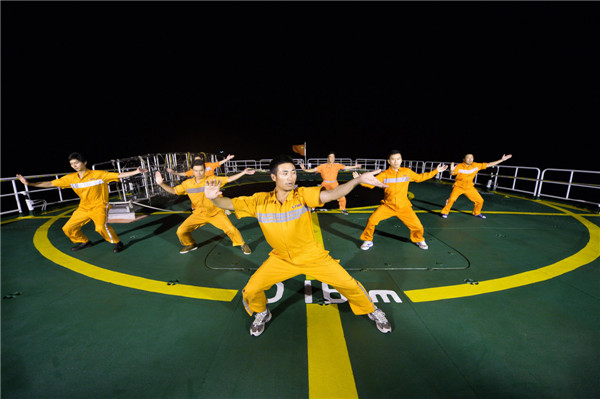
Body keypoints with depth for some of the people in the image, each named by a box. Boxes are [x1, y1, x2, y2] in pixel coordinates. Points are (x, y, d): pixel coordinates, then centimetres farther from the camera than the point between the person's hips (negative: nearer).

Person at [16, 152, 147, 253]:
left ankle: (117, 243, -8)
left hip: (99, 206, -7)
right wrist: (29, 183, 2)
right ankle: (84, 242, 34)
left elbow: (119, 175, -19)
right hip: (83, 207, 7)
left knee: (101, 227, -29)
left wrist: (136, 172, -30)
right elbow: (51, 184, 10)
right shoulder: (70, 178, 2)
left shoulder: (98, 174, -13)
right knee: (68, 228, 9)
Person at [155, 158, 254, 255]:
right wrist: (161, 184, -13)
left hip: (216, 213, -3)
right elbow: (173, 190, 4)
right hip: (199, 214, 3)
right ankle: (190, 245, 28)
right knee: (181, 231, -5)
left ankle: (242, 244, 11)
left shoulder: (212, 179, -12)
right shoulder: (187, 183, -3)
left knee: (230, 228, -17)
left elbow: (229, 179, -13)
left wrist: (243, 172, -21)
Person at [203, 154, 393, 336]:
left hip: (313, 257, -1)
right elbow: (230, 204, -14)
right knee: (251, 291, -3)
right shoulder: (260, 201, -14)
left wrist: (358, 179, -52)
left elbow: (330, 194, -36)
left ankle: (372, 311, 33)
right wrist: (213, 197, -36)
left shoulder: (303, 195, -21)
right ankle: (262, 314, 34)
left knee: (349, 284, -1)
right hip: (281, 259, 2)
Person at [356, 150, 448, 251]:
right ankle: (368, 241, 6)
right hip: (387, 206, -2)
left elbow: (419, 177, 17)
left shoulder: (407, 172, 1)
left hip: (404, 207, 2)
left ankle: (418, 240, 33)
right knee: (372, 220, -20)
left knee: (418, 226, -4)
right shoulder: (384, 174, -8)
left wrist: (436, 171, 18)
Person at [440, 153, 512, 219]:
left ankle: (476, 213, 32)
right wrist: (452, 170, -55)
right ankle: (445, 212, -5)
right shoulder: (459, 166, -18)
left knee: (480, 200, 5)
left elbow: (489, 164, -1)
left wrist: (502, 160, -2)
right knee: (452, 199, -26)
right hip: (459, 187, -4)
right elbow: (452, 173, -31)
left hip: (469, 187, 4)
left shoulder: (476, 165, -7)